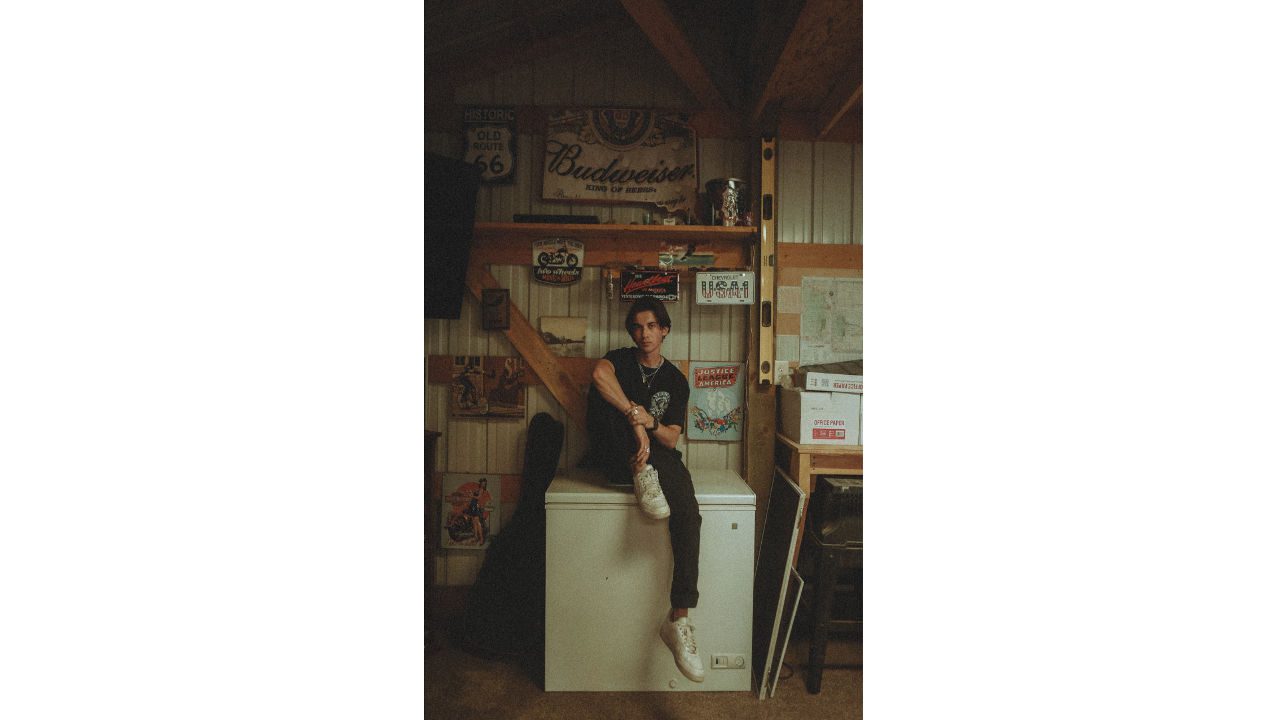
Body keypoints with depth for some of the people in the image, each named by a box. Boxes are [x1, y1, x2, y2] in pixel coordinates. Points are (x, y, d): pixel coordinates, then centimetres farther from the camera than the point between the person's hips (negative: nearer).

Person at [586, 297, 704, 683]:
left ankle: (678, 619, -28)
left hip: (657, 458, 1)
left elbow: (671, 439, 3)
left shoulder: (676, 381, 11)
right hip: (617, 460, -1)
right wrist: (635, 417, -32)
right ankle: (642, 475, -31)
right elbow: (599, 374, -24)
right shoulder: (620, 360, 5)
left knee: (688, 514, -30)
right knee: (608, 393, -24)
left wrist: (650, 423, -20)